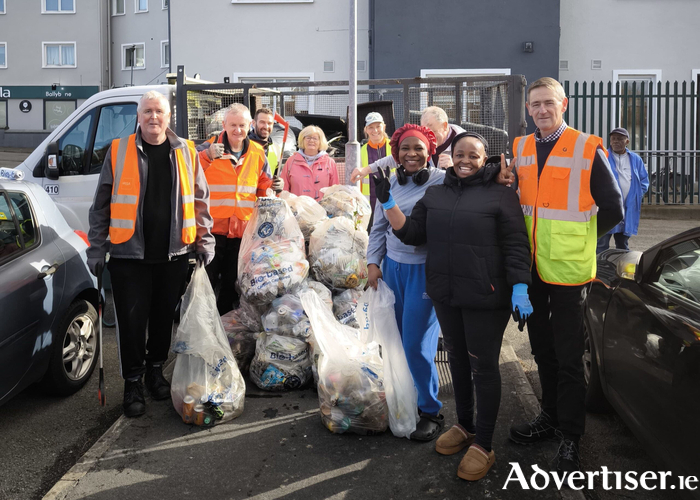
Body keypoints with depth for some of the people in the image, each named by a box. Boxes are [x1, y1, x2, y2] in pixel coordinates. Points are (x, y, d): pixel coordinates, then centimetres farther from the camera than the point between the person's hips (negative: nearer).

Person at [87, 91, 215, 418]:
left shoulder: (186, 152, 6)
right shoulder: (119, 152, 1)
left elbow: (200, 200, 11)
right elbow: (101, 205, 3)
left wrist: (204, 241, 8)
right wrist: (97, 249, 1)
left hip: (174, 255, 2)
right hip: (130, 255, -2)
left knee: (164, 318, 13)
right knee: (132, 321, 2)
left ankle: (155, 371, 32)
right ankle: (132, 383, 17)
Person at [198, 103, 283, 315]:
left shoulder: (257, 153, 8)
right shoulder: (208, 148, -4)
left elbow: (263, 188, 19)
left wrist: (275, 186, -3)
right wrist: (208, 156, -32)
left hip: (242, 230, 4)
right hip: (211, 227, -4)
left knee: (232, 283, 15)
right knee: (206, 283, 2)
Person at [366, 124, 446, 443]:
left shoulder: (441, 182, -7)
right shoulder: (390, 183, 10)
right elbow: (378, 228, 14)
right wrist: (373, 263, 8)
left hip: (426, 270, -5)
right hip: (392, 267, 5)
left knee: (416, 345, -4)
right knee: (395, 340, 8)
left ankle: (430, 412, 13)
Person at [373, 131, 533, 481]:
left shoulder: (501, 196, -7)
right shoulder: (435, 195, 9)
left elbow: (516, 246, -10)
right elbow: (411, 233, 6)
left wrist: (519, 288, -20)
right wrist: (388, 203, -6)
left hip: (485, 298, -5)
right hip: (445, 296, 6)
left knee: (483, 367, 2)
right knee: (457, 360, 18)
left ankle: (483, 446, 14)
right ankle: (464, 427, 36)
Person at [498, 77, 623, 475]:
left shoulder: (588, 150, -8)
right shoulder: (522, 148, 8)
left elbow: (612, 209, -5)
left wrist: (578, 240, -1)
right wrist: (504, 182, -2)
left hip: (568, 269, -5)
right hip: (532, 267, 6)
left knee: (568, 356, 1)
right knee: (542, 348, 17)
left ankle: (570, 438, 14)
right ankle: (551, 417, 34)